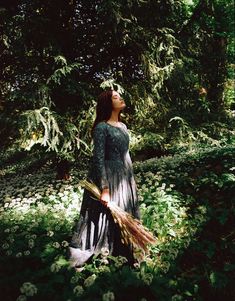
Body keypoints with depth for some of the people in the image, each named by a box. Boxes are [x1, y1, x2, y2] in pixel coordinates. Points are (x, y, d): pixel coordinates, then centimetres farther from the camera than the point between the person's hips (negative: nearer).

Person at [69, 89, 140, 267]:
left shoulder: (123, 126, 11)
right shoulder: (101, 127, -13)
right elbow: (98, 159, -18)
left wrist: (130, 179, 19)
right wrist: (105, 188, -21)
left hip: (124, 179, 8)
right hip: (108, 177, -7)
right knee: (103, 216, 4)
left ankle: (127, 254, 36)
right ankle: (79, 258, 25)